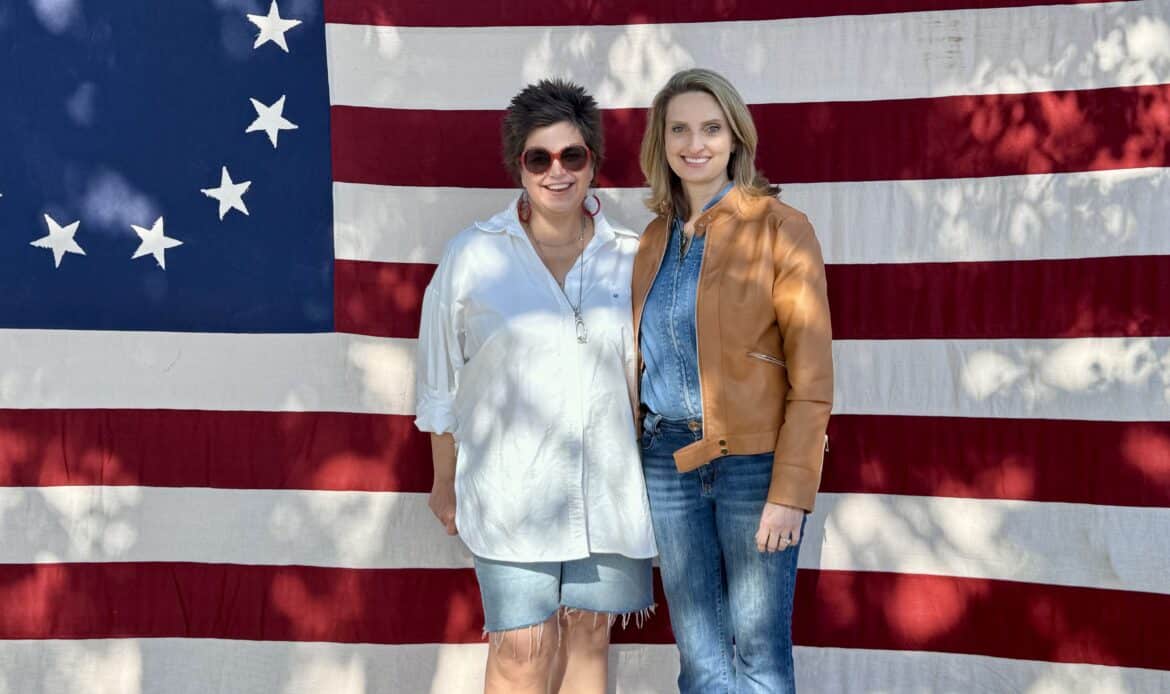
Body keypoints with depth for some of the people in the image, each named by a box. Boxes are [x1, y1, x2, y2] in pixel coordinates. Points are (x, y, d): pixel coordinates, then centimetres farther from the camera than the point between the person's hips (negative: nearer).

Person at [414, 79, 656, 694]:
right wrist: (445, 482, 9)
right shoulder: (472, 257, -1)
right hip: (511, 490, -2)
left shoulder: (630, 259, 4)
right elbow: (441, 381, 5)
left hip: (608, 490, 2)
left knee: (589, 638, 10)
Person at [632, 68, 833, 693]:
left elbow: (812, 376, -11)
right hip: (668, 460, 5)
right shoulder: (655, 239, 10)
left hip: (754, 459, -5)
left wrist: (790, 492, -16)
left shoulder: (780, 228, -7)